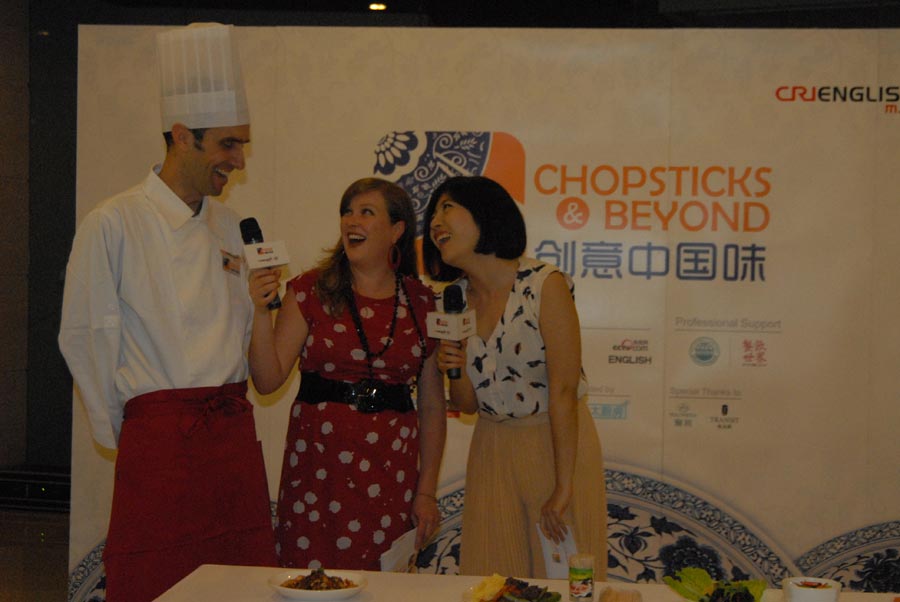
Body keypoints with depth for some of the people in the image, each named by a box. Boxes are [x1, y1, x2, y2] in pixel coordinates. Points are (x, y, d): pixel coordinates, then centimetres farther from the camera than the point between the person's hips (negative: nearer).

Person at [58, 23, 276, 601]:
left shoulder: (229, 225, 12)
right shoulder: (112, 224, -6)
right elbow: (85, 337, -4)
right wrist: (119, 431, 1)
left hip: (235, 433, 6)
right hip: (158, 439, -5)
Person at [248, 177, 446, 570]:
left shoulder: (421, 303, 6)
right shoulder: (311, 291, 2)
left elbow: (432, 407, 8)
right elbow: (268, 380, -2)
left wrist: (427, 491, 5)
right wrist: (260, 311, -13)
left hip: (391, 473, 1)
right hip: (318, 467, -1)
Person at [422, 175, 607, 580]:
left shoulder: (545, 285, -16)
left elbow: (563, 391, -17)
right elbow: (467, 404, 8)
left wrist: (563, 489, -18)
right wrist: (458, 373, -15)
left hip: (558, 444, -5)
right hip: (492, 450, 5)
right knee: (491, 580, 10)